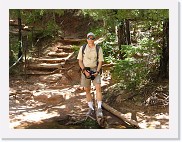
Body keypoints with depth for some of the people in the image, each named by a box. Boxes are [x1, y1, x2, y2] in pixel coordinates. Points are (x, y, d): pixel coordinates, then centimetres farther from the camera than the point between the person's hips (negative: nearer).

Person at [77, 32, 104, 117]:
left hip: (95, 70, -2)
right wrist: (85, 71, -13)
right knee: (87, 90, 6)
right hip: (85, 71, 2)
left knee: (98, 88, -16)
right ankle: (91, 108, 19)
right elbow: (80, 61, -1)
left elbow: (100, 61, -2)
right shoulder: (83, 48, 1)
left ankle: (99, 109, -16)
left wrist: (97, 72, -15)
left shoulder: (98, 49, -2)